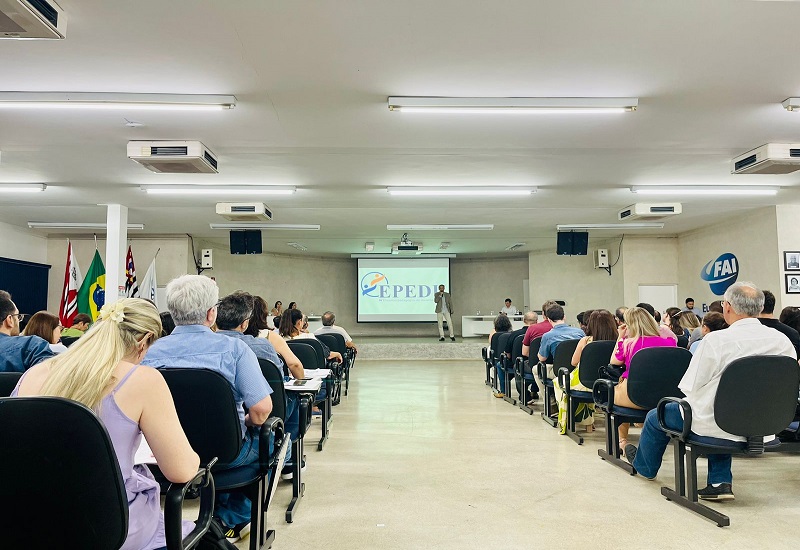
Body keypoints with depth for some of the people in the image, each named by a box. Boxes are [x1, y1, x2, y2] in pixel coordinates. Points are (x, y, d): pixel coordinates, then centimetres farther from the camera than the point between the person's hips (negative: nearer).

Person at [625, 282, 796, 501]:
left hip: (715, 423, -6)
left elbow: (690, 387, -16)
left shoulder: (716, 340, -22)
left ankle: (644, 466, 48)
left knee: (655, 417, 19)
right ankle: (721, 481, 27)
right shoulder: (782, 341, -7)